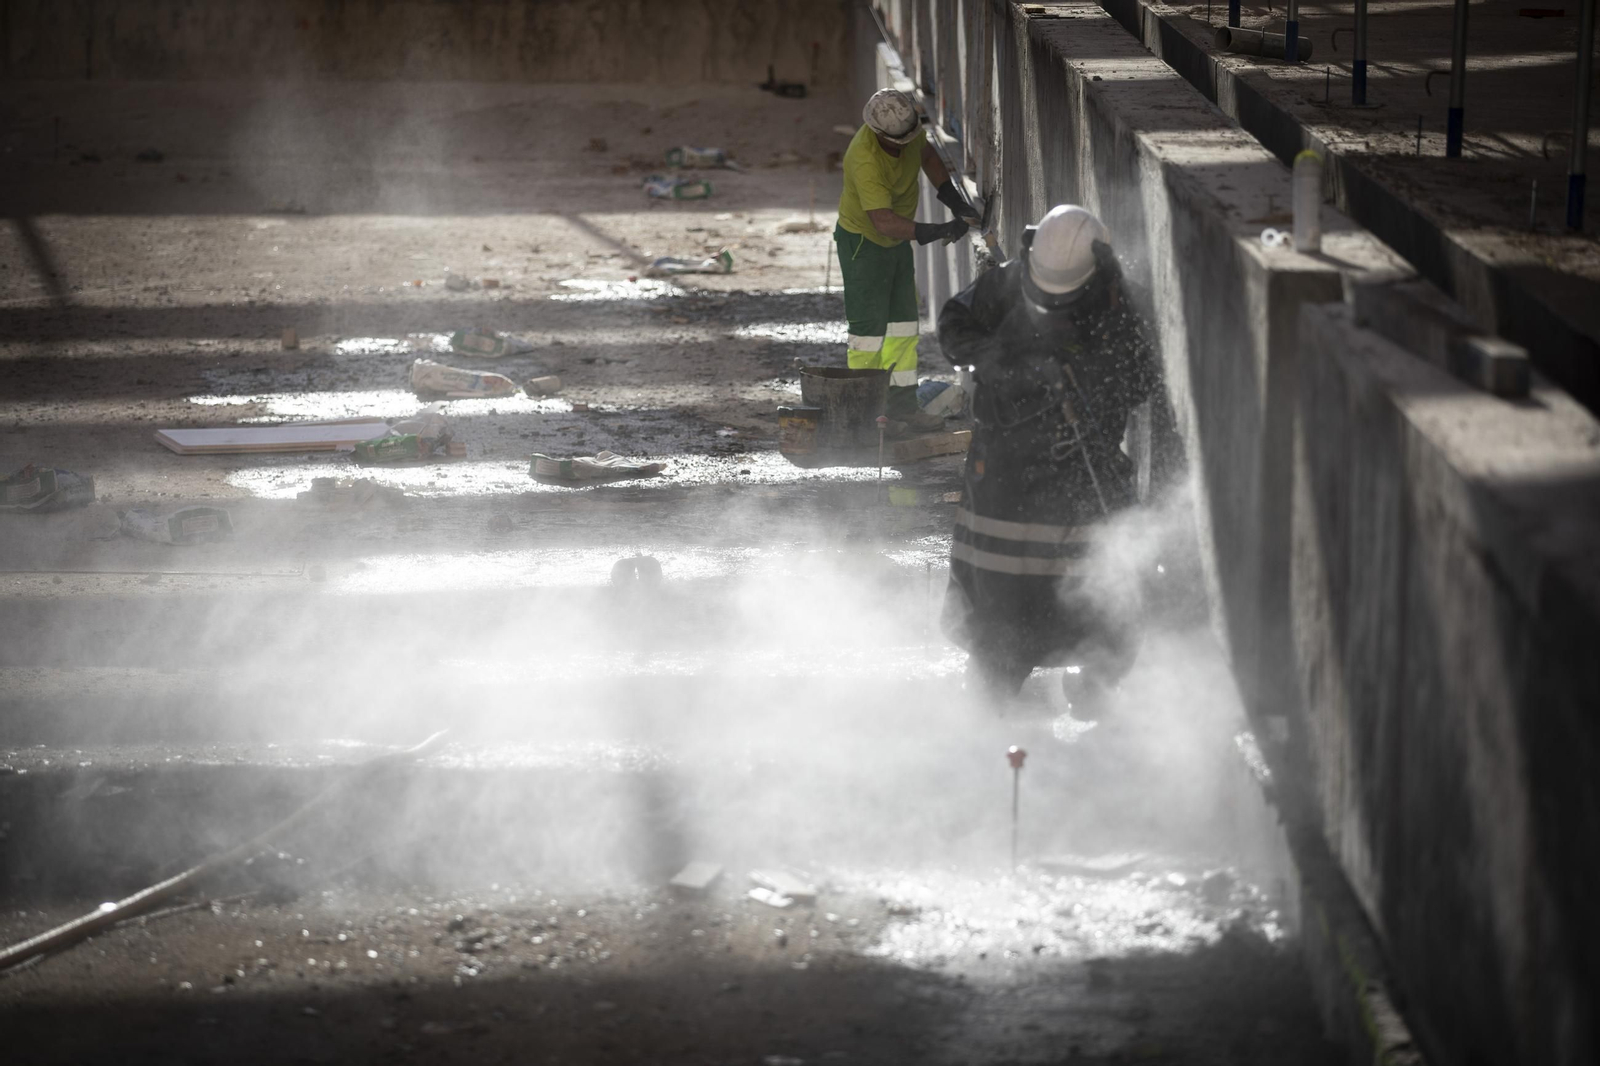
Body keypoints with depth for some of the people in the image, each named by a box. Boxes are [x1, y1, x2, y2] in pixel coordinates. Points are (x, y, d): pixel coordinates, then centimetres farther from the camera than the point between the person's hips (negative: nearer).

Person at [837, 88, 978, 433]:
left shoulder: (910, 125, -13)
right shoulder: (865, 160, -37)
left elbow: (926, 155, 11)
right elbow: (885, 221, -42)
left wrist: (952, 197, 2)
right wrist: (938, 231, -46)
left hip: (897, 241, 8)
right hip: (863, 242, -8)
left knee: (903, 322, 11)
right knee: (869, 329, -8)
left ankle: (902, 403, 17)